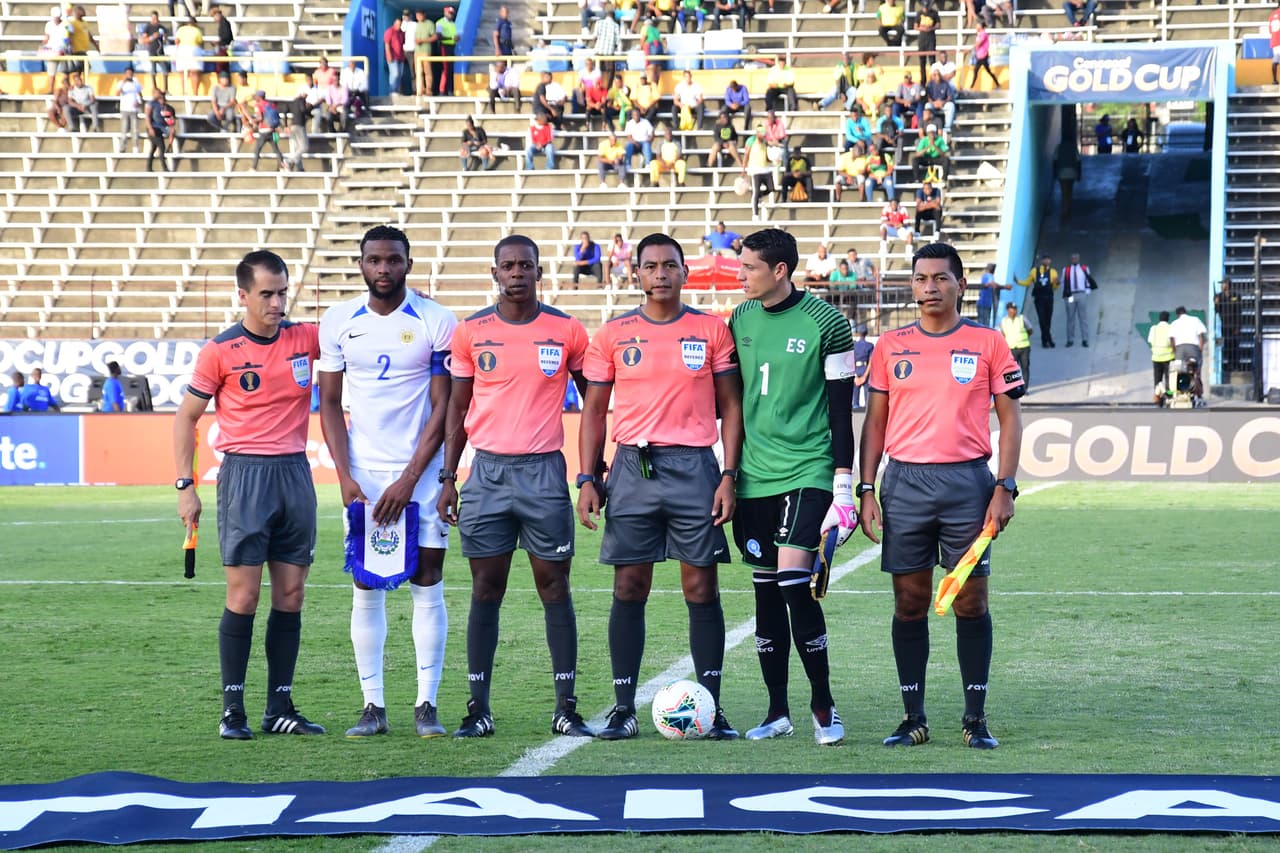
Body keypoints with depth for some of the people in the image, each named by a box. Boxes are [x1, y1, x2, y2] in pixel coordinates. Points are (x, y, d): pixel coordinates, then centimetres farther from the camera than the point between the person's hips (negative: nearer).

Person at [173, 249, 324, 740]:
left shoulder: (306, 338, 5)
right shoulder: (220, 351, -4)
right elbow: (187, 417, 3)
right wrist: (185, 487, -2)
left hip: (295, 473, 4)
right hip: (244, 474, -4)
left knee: (291, 594, 5)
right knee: (244, 594, -6)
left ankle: (281, 707, 11)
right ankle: (233, 708, 1)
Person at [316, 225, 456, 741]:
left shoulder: (436, 322, -4)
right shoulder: (339, 322, 4)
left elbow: (442, 408, -5)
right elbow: (330, 404, 7)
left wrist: (409, 480, -11)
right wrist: (344, 476, -5)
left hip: (420, 471, -2)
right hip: (362, 472, 2)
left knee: (427, 586, -3)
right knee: (365, 588, 2)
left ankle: (427, 704, 2)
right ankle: (372, 706, 6)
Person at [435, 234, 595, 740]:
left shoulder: (566, 332, 2)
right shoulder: (471, 333, 5)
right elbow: (457, 408, 10)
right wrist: (447, 478, 4)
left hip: (544, 471, -1)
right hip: (487, 471, 1)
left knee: (555, 587, 0)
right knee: (486, 590, 2)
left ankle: (566, 707, 4)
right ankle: (478, 709, 6)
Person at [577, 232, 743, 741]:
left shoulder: (711, 332, 5)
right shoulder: (613, 335, 7)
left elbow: (730, 407, 6)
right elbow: (594, 411, 10)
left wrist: (729, 475, -3)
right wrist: (586, 479, 2)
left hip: (694, 468, -1)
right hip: (632, 467, 1)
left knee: (701, 588, -1)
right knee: (629, 589, 1)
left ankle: (711, 708, 5)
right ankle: (623, 709, 5)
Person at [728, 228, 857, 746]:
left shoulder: (825, 322, -6)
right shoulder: (740, 320, 9)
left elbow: (841, 407, -4)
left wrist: (844, 484, -8)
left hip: (807, 472, -5)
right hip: (755, 475, 5)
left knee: (793, 583, -15)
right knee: (766, 591, 7)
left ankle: (823, 705, 0)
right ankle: (778, 712, 15)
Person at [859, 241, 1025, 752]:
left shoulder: (987, 344, 3)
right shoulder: (890, 346, 9)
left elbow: (1010, 418, 4)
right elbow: (875, 421, 12)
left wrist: (1005, 489, -6)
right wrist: (866, 490, 4)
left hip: (967, 482, -2)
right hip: (904, 482, 2)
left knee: (971, 601, 0)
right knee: (909, 602, 3)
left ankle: (976, 718, 7)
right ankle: (913, 718, 10)